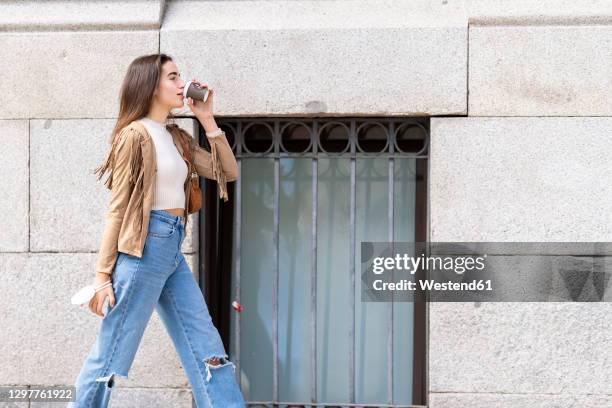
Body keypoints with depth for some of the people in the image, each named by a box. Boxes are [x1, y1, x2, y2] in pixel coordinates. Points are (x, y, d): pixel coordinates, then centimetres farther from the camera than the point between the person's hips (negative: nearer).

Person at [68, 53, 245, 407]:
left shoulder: (177, 137, 16)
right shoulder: (135, 135, -6)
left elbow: (228, 172, 16)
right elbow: (117, 208, -8)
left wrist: (208, 119, 8)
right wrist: (103, 274, -10)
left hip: (173, 251, 8)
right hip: (145, 248, -8)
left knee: (208, 350, 5)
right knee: (111, 356, -4)